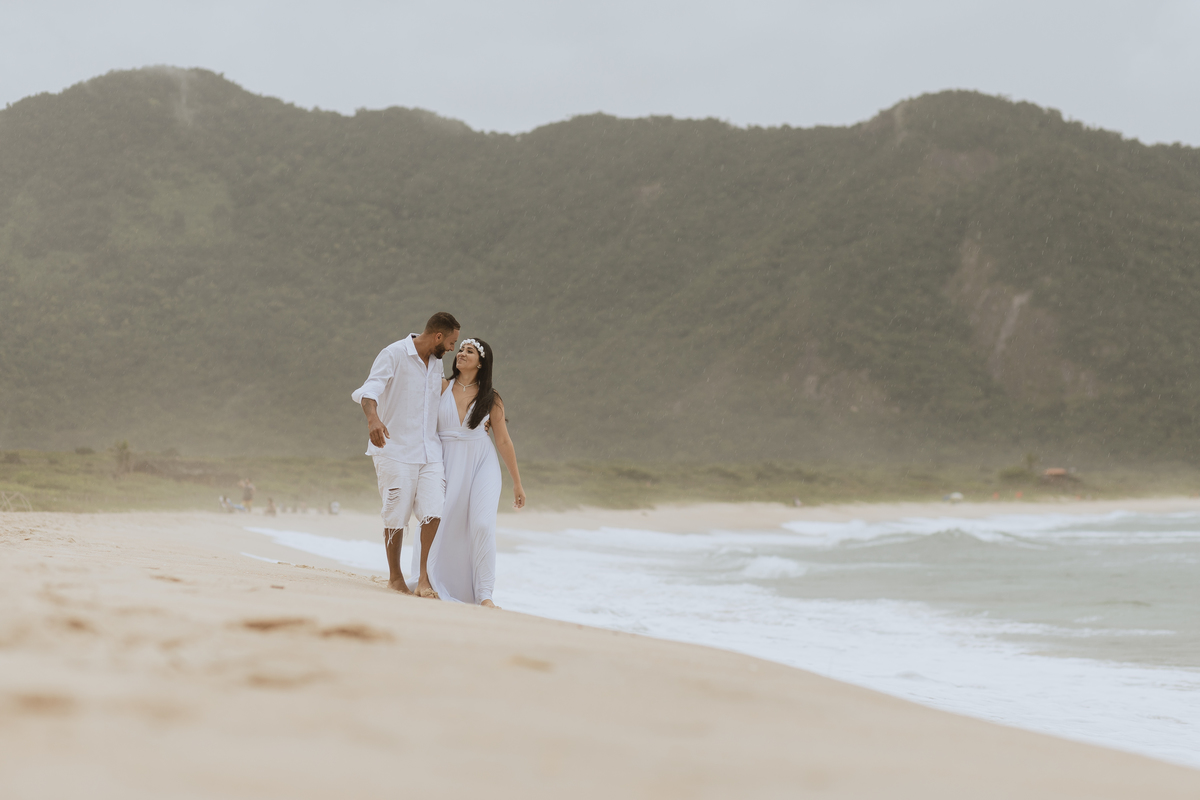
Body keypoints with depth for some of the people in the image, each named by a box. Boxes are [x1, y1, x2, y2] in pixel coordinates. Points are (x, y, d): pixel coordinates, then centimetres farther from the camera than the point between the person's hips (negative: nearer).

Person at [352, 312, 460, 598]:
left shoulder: (436, 362, 13)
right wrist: (373, 418, -45)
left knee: (434, 512, -9)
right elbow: (370, 390, -24)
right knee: (396, 517, 1)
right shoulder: (393, 354, -10)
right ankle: (395, 577, 18)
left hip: (429, 451, 6)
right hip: (395, 450, -6)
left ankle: (424, 579, -2)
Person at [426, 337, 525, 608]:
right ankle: (438, 586, 18)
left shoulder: (490, 398, 4)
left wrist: (517, 483, 9)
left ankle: (484, 595, -13)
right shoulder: (442, 387, 4)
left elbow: (503, 441, 7)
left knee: (482, 525, -15)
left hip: (482, 464, -1)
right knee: (445, 527, 0)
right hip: (449, 464, 1)